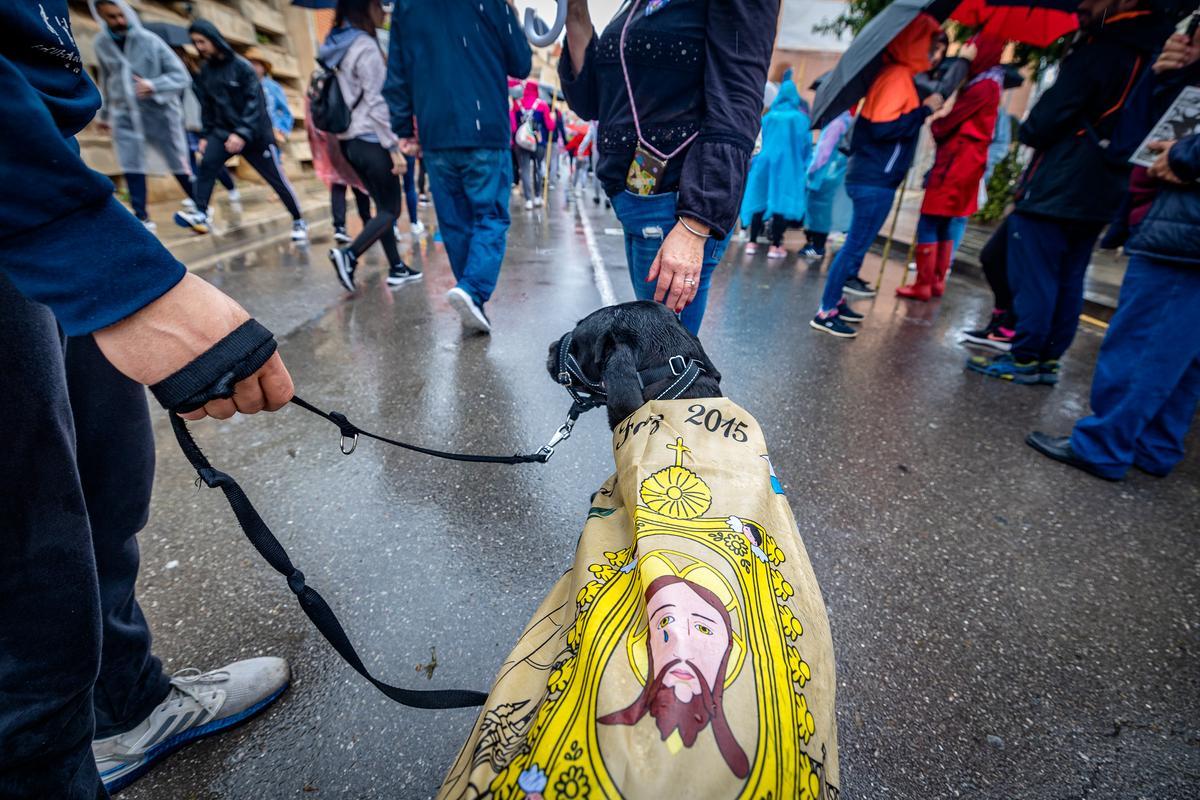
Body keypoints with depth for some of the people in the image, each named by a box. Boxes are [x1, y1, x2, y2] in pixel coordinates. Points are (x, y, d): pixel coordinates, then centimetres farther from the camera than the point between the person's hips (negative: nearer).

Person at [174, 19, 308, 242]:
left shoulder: (241, 66, -10)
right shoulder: (204, 71, 8)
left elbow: (255, 103, -16)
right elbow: (207, 106, 14)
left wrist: (242, 133, -25)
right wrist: (205, 135, 7)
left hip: (255, 134, -5)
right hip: (222, 131, 5)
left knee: (276, 178, -1)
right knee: (206, 165, -17)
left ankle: (299, 221, 13)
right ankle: (201, 214, -17)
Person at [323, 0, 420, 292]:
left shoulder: (337, 46, 15)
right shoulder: (366, 46, -11)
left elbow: (350, 97, 18)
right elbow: (375, 102, -17)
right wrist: (394, 146, -16)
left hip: (350, 140, 9)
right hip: (370, 140, -9)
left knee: (382, 205, 12)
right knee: (391, 209, -3)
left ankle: (397, 268, 14)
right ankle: (348, 254, -16)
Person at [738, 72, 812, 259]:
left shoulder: (769, 116, 5)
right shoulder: (800, 117, -1)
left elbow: (758, 140, 9)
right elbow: (806, 144, 2)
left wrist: (754, 160, 20)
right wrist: (805, 167, 11)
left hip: (765, 161, 3)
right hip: (788, 165, -2)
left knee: (761, 200, 8)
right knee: (782, 202, 0)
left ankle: (752, 242, 5)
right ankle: (775, 246, -3)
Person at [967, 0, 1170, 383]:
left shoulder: (1101, 49, -9)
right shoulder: (1153, 52, 17)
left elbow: (1042, 124, -14)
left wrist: (1028, 132, 7)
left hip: (1056, 189, -8)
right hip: (1099, 194, 8)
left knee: (1033, 277, -5)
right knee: (1068, 281, 10)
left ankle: (1024, 358, -3)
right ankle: (1049, 359, 14)